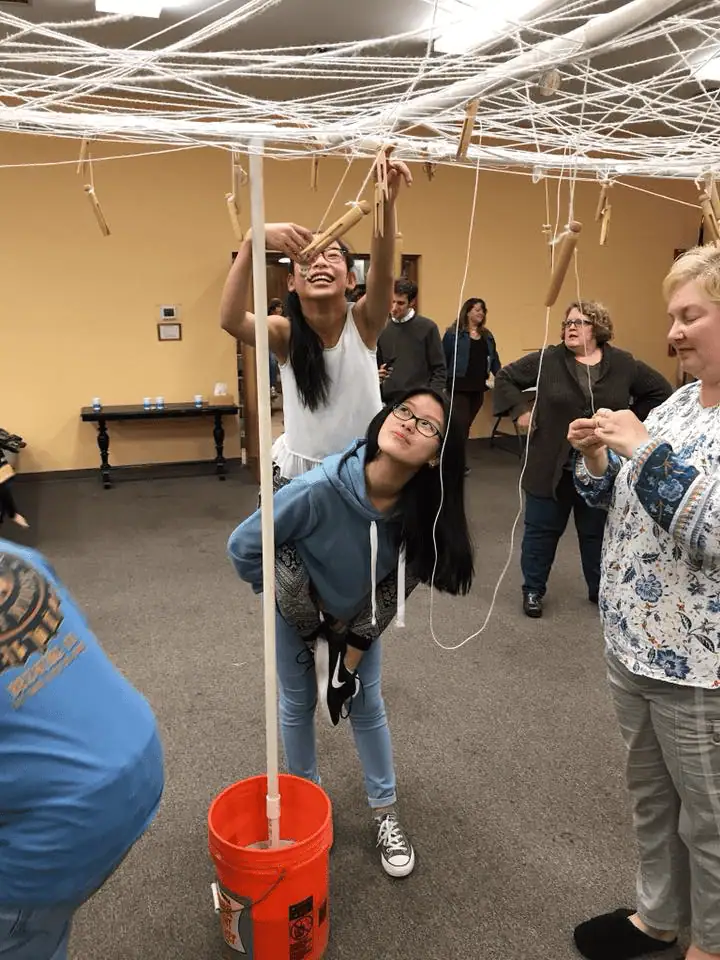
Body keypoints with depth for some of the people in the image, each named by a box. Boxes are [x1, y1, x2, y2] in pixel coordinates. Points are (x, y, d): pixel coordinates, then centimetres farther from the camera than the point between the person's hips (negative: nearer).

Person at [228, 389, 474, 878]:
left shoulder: (422, 504, -30)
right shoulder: (319, 490, -43)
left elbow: (413, 563, -5)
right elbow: (243, 547, -28)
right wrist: (290, 597, -14)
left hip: (359, 613, 3)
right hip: (299, 613, -2)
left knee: (367, 706, 13)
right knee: (298, 705, 15)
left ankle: (386, 813, 33)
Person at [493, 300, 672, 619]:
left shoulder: (624, 364, 0)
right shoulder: (547, 360, -6)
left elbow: (661, 390, 10)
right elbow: (505, 377, 1)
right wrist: (520, 412, -8)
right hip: (552, 467, -1)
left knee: (598, 533, 16)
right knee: (541, 530, 9)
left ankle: (601, 590, 34)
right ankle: (533, 590, 25)